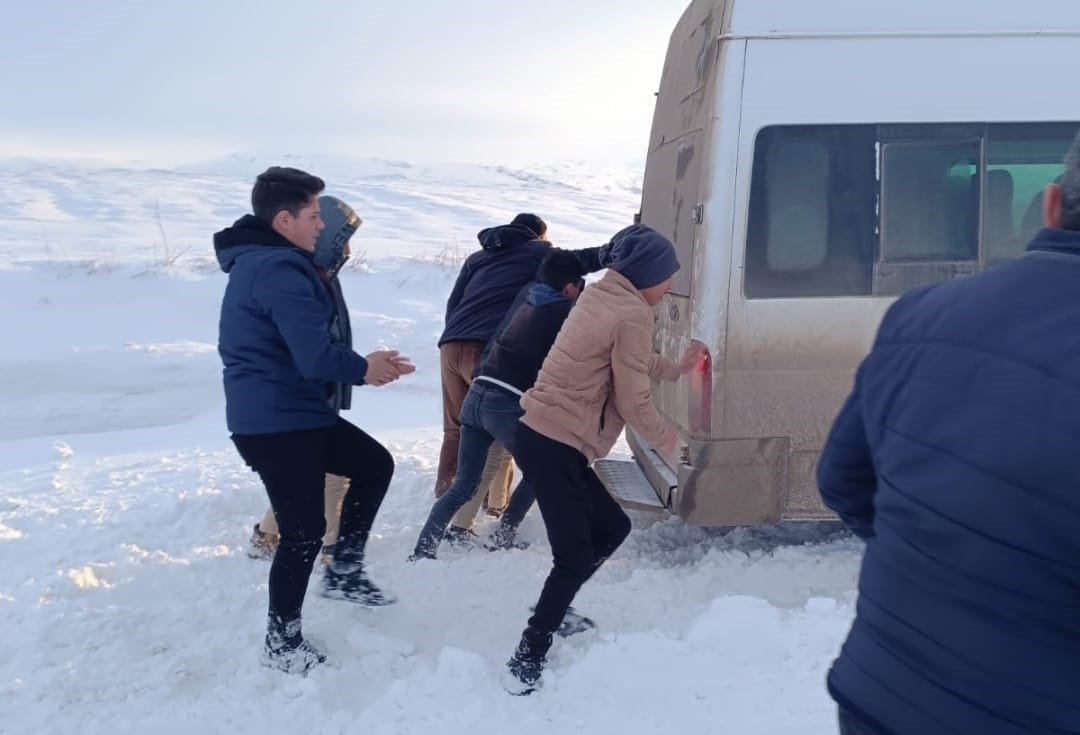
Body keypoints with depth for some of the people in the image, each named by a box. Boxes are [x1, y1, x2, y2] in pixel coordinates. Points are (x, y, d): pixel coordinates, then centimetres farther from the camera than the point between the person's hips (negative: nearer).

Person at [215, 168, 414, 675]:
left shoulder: (260, 262, 14)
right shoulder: (281, 269, -21)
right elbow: (316, 357, -27)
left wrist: (364, 363, 6)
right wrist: (363, 369, -6)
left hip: (289, 413, 10)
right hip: (277, 421, -10)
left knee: (374, 464, 17)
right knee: (303, 531, 0)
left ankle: (343, 571, 25)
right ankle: (282, 639, 18)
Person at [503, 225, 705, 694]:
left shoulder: (602, 295, 14)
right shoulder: (632, 315, -15)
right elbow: (633, 404, -11)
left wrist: (676, 368, 34)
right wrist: (670, 441, 5)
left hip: (544, 436, 10)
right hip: (554, 446, -10)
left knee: (612, 527, 19)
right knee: (575, 557, -3)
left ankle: (553, 609, 30)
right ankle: (527, 658, 7)